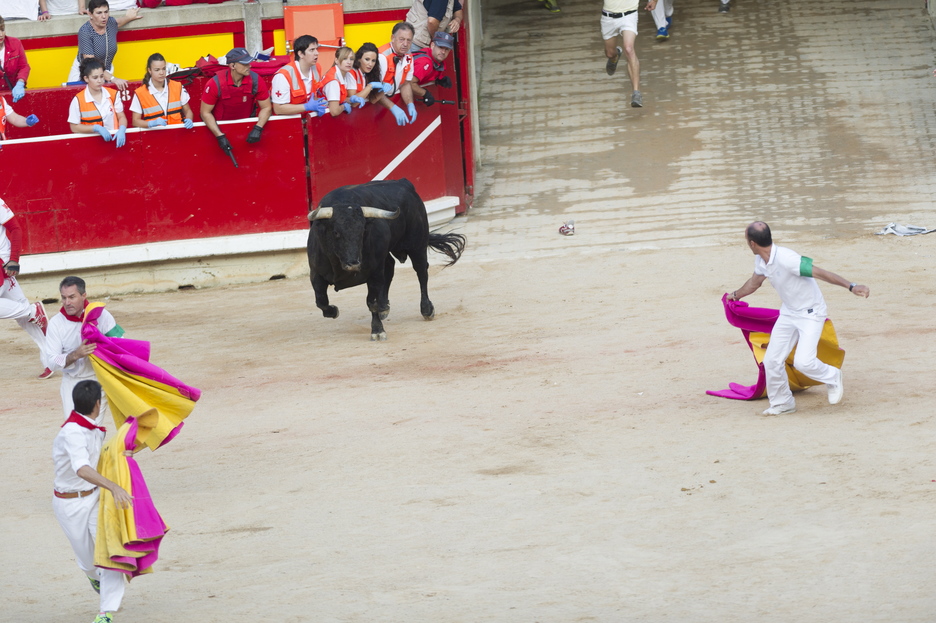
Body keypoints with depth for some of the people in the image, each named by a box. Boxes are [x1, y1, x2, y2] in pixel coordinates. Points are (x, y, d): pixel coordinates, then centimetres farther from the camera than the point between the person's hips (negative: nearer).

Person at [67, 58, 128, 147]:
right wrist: (96, 128, -16)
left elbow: (121, 117, 9)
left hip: (114, 139, 3)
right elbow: (74, 127, -3)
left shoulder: (113, 95, 6)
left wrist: (122, 130, -13)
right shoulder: (78, 100, -5)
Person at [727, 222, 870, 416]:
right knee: (772, 361, 5)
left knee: (803, 362, -20)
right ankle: (782, 403, 24)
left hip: (810, 314, -8)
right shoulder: (760, 261, -3)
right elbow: (755, 282, 20)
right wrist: (735, 295, 39)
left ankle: (832, 378, 10)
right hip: (788, 313, 8)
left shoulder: (786, 259, -31)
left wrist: (851, 287, -43)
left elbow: (820, 273, -34)